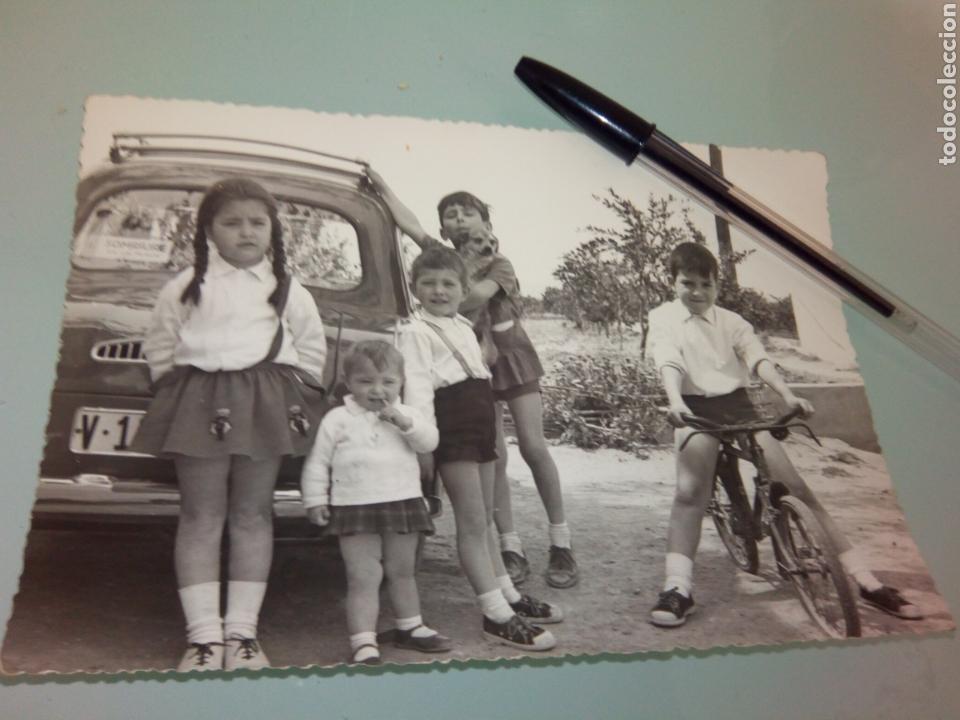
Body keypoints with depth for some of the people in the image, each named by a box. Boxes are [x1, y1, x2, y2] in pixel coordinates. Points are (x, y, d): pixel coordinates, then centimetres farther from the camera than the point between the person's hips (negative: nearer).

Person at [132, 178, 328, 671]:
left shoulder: (287, 289, 9)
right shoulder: (184, 287, 7)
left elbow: (312, 350, 13)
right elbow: (159, 350, 11)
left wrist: (290, 395, 6)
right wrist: (180, 393, 5)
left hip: (264, 406, 1)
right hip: (199, 403, 0)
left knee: (252, 516, 4)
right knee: (201, 516, 0)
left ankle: (241, 631, 11)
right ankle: (204, 634, 5)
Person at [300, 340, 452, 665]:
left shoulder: (406, 415, 8)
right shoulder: (337, 419, 1)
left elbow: (429, 441, -7)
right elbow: (317, 462, 3)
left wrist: (404, 422, -19)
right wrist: (315, 499, -2)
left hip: (403, 503, 3)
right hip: (355, 508, -3)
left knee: (402, 572, 18)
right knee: (363, 578, -6)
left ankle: (410, 627, 33)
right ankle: (363, 642, -3)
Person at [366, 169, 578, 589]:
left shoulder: (500, 267, -5)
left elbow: (474, 296, -25)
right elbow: (409, 223, -3)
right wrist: (380, 185, -7)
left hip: (512, 358, -2)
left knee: (533, 447, -10)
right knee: (494, 457, -3)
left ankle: (561, 545, -1)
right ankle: (511, 549, 2)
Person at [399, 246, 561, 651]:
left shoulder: (463, 327, 18)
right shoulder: (416, 332, -7)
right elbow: (417, 388, -17)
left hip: (481, 424, 9)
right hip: (452, 427, -8)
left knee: (484, 519, 18)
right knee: (472, 523, -5)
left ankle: (508, 596, 28)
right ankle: (497, 615, 1)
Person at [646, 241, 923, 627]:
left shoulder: (729, 320, 14)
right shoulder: (664, 317, 5)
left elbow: (757, 357, -2)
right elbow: (668, 362, -13)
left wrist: (787, 394, -21)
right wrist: (675, 401, -33)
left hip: (737, 405, 3)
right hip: (696, 408, -3)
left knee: (796, 485, -4)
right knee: (689, 491, -26)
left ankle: (864, 577, 0)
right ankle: (677, 588, -26)